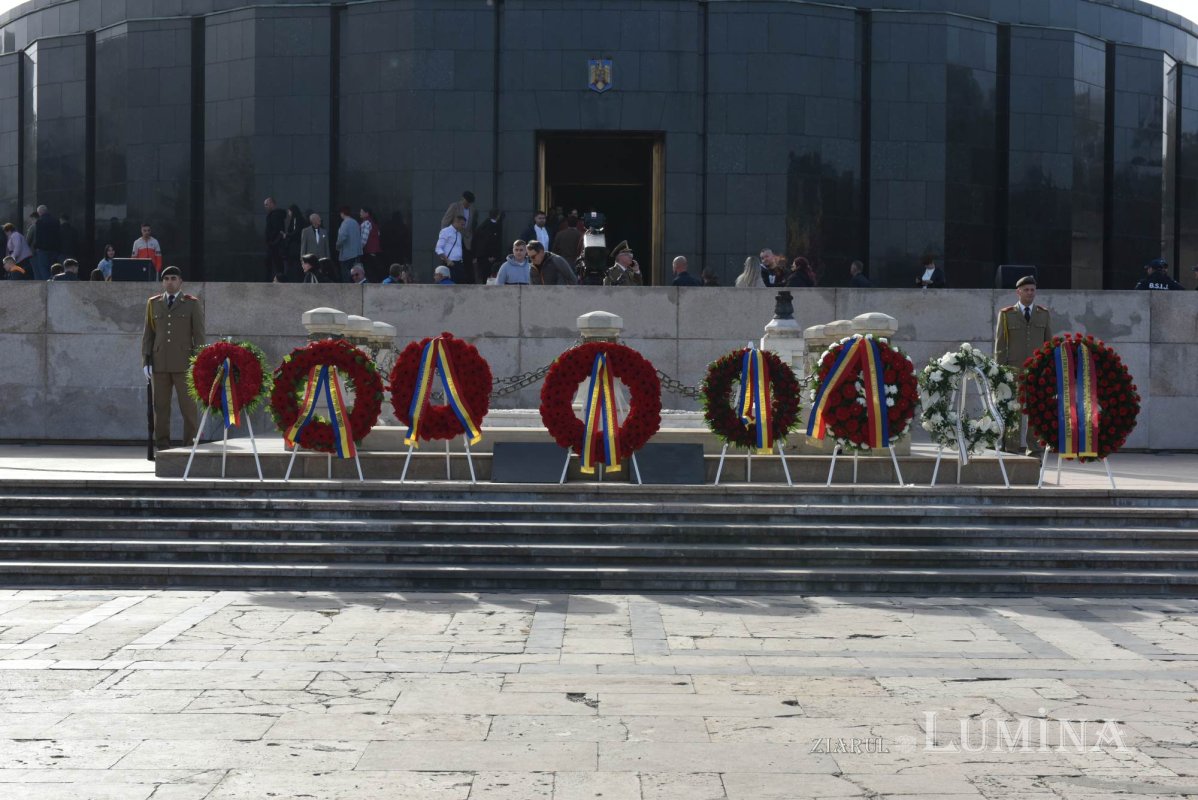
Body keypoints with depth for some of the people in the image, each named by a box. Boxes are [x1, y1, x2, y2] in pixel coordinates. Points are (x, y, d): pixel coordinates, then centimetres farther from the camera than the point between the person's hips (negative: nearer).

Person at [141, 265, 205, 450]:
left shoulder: (192, 304, 4)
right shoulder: (153, 303, 12)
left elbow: (199, 335, 0)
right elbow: (148, 334, 12)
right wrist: (146, 362, 4)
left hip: (184, 363, -3)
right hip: (159, 364, 3)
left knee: (188, 406, -4)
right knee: (160, 406, 2)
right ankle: (162, 446, 6)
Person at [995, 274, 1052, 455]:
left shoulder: (1044, 314, 12)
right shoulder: (1006, 314, 6)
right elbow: (1000, 345, 4)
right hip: (1014, 371, -2)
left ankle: (1034, 451, 5)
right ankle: (1011, 452, 3)